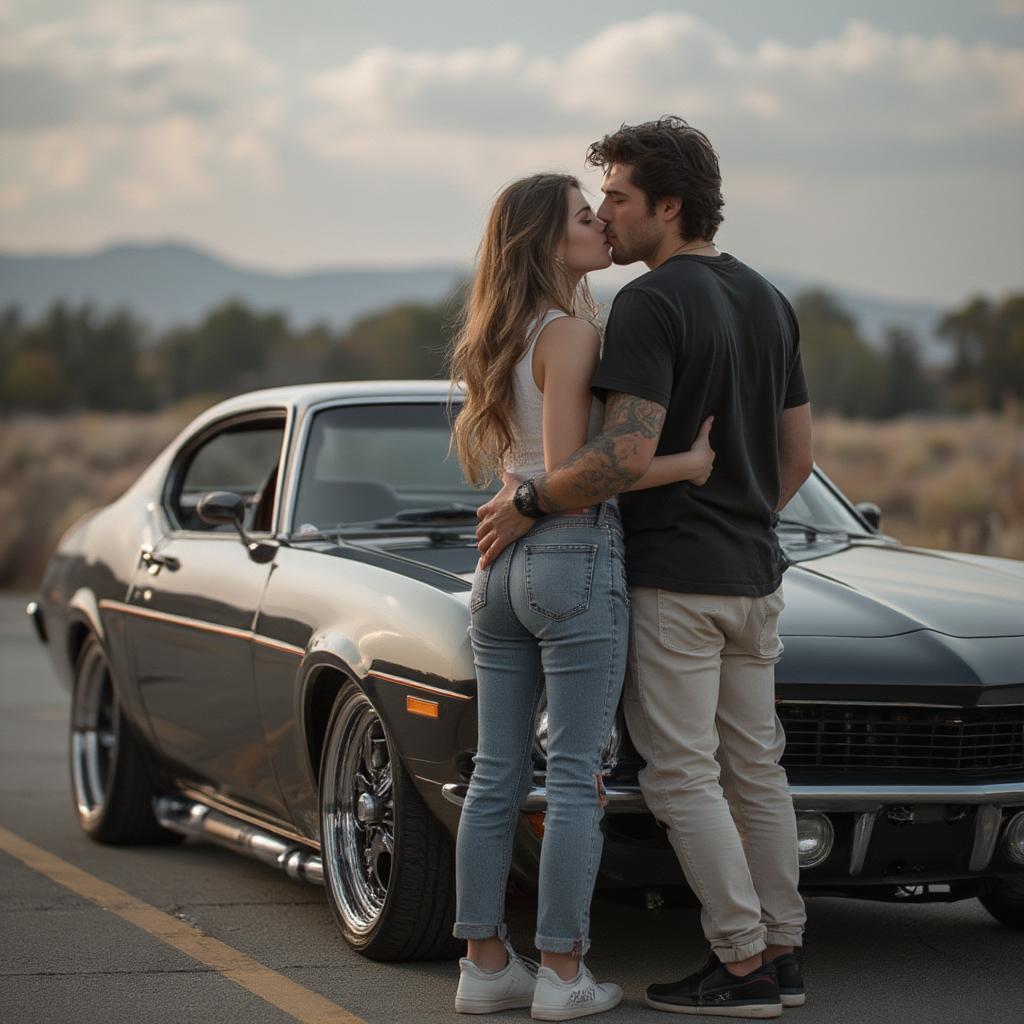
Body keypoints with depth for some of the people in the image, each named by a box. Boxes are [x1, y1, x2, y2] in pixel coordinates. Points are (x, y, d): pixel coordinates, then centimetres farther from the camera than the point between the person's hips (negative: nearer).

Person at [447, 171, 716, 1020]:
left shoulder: (501, 337, 13)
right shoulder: (570, 332, -12)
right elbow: (566, 471, -17)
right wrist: (686, 465, -11)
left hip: (500, 567, 8)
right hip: (576, 561, -8)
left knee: (498, 775, 8)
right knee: (576, 778, -2)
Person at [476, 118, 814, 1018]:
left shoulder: (650, 305, -16)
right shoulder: (768, 302, 10)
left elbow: (627, 454, -25)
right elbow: (798, 454, 14)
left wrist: (527, 503, -13)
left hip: (672, 580, -8)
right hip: (753, 576, 8)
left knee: (681, 777, -2)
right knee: (753, 768, 13)